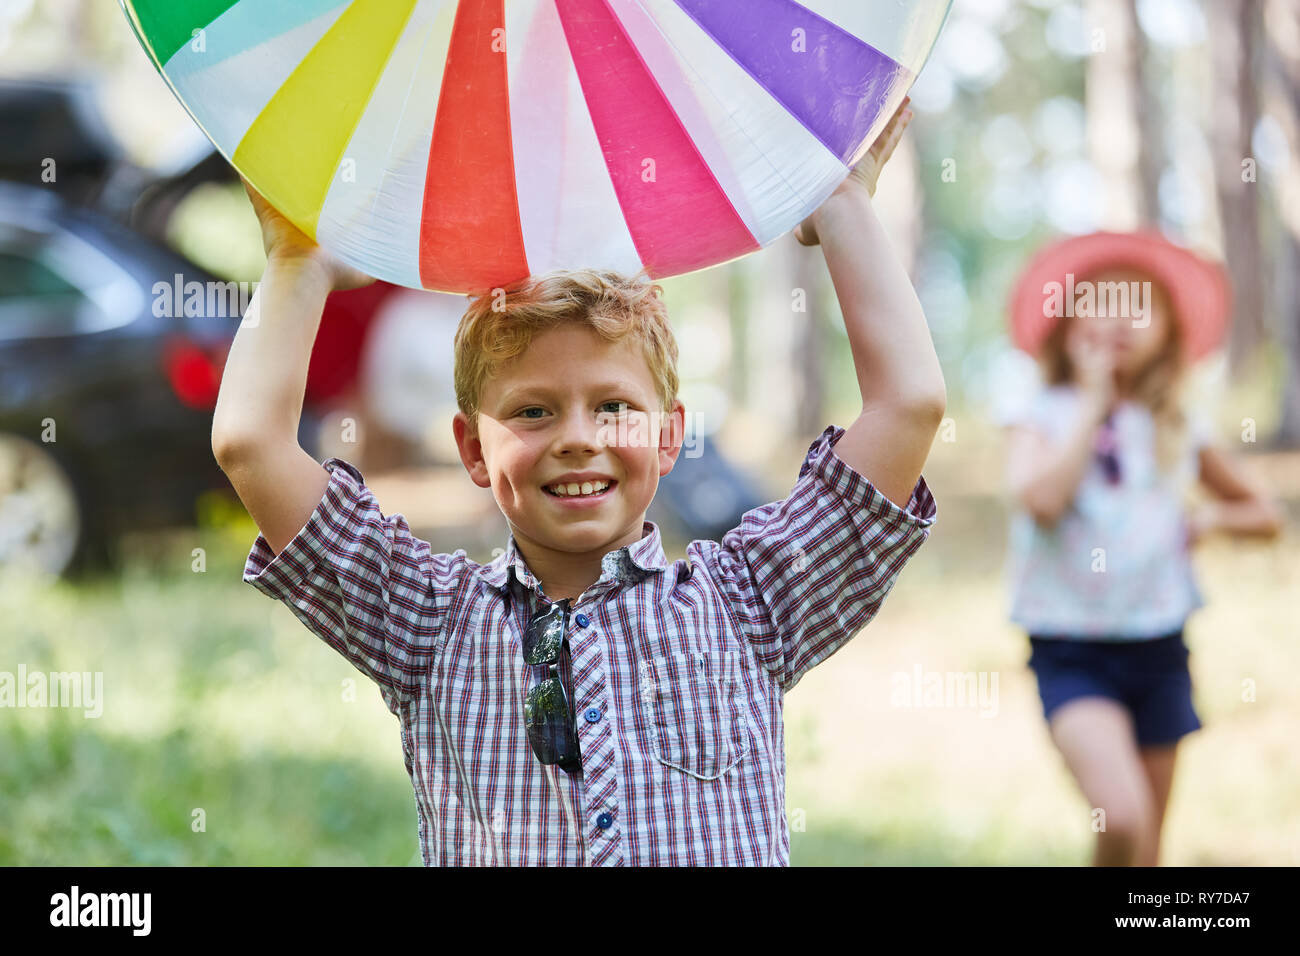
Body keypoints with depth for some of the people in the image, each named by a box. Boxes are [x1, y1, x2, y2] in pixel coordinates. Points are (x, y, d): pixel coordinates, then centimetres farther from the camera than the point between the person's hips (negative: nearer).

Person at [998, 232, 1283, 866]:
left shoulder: (1179, 427, 10)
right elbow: (1041, 500, -20)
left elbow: (1264, 515, 22)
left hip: (1158, 649, 4)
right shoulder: (1038, 414, 1)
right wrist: (1093, 404, -10)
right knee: (1122, 817, -25)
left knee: (1147, 845, 8)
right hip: (1071, 651, -4)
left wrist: (1209, 518, 1)